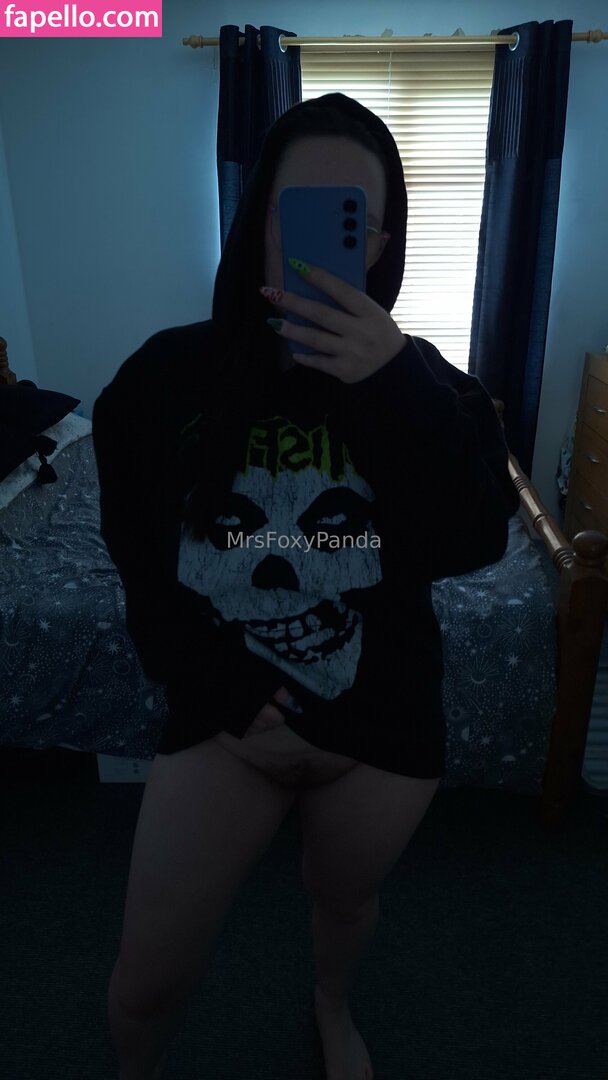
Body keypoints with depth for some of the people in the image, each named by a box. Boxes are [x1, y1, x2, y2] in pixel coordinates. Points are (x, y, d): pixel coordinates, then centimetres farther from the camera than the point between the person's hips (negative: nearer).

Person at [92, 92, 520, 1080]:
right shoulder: (173, 373, -8)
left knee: (345, 896, 25)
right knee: (150, 973, 7)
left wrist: (394, 389, -30)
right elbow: (142, 565, -2)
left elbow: (473, 545, -19)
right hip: (225, 712, 0)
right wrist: (226, 700, -10)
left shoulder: (418, 378, -6)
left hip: (384, 718, 1)